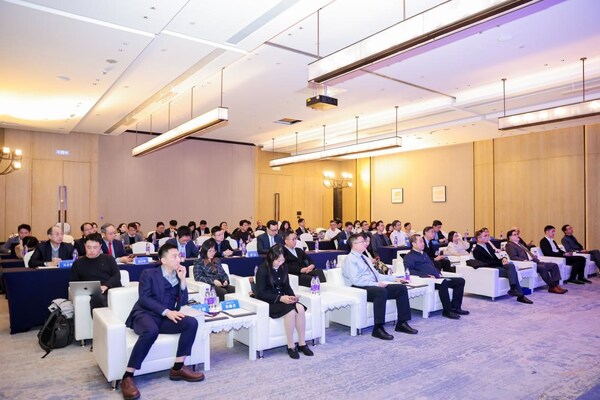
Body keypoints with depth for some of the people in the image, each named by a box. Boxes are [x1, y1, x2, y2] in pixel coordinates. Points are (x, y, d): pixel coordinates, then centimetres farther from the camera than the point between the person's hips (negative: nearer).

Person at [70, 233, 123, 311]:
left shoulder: (108, 259, 21)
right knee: (97, 298, -39)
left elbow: (117, 275, 10)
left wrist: (105, 286, -9)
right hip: (95, 293, 0)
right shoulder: (78, 263, 23)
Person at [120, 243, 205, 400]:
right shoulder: (149, 273, 1)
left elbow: (183, 301, 7)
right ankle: (127, 376, -29)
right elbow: (144, 299, -12)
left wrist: (182, 279, -5)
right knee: (151, 330, -39)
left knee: (192, 322, -21)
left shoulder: (178, 276, 15)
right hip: (145, 314, -5)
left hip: (166, 318, 5)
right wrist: (166, 311, -23)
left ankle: (178, 368, -14)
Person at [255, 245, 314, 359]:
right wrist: (280, 298, -26)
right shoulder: (263, 269, -15)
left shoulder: (283, 267, 5)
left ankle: (302, 344, -13)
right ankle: (291, 346, -18)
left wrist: (292, 296, -11)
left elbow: (286, 286, 11)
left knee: (300, 308, -23)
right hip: (268, 302, -6)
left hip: (282, 299, 6)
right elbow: (260, 293, -18)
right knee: (291, 310, -31)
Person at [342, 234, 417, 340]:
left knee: (402, 288, -5)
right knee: (381, 291, -38)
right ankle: (378, 328, -32)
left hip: (375, 286, 9)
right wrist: (376, 284, -22)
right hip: (361, 289, -9)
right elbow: (356, 280, -19)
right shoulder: (350, 259, -7)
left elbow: (376, 274, 25)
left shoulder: (365, 258, 22)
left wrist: (394, 279, 15)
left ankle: (401, 323, -3)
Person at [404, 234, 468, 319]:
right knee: (443, 283, -36)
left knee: (460, 281, -2)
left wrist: (439, 274, 10)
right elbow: (409, 270, -17)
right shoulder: (409, 257, 0)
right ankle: (447, 311, -25)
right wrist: (426, 275, -24)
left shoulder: (424, 254, 28)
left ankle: (455, 307, -2)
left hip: (437, 278, 9)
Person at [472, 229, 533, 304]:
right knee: (512, 272, -23)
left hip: (498, 265, 7)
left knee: (511, 265, -24)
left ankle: (513, 288, -26)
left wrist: (503, 259, -4)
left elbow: (495, 258, 17)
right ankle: (520, 295, -21)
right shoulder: (476, 250, -9)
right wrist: (501, 263, -17)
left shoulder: (487, 244, 16)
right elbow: (487, 263, -15)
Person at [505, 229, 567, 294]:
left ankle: (556, 284, -11)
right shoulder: (510, 245, -2)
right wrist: (525, 260, -26)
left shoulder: (520, 244, 28)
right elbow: (513, 257, -15)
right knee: (543, 267, -32)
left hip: (534, 261, 10)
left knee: (554, 265, -3)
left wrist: (535, 258, 9)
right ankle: (552, 287, -22)